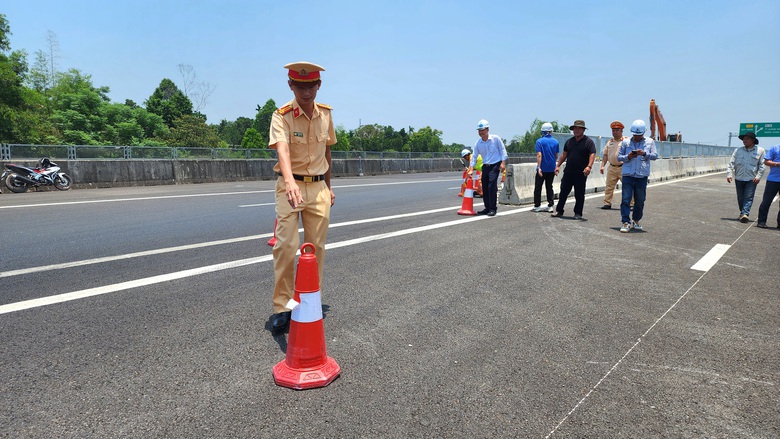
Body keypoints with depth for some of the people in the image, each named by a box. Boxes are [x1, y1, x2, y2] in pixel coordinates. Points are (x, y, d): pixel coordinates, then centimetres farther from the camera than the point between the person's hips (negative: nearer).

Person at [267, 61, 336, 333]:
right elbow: (282, 150, -31)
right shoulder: (281, 116, -13)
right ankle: (282, 307, 2)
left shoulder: (325, 114, 3)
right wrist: (290, 181, -50)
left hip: (319, 187, 4)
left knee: (316, 247, 8)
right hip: (290, 186, -4)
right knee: (286, 245, -10)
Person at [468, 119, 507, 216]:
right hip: (485, 166, 5)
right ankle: (487, 208, 19)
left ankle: (493, 208, -8)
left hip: (495, 165, -5)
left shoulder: (496, 138, -6)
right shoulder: (478, 143, 3)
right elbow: (474, 156, 5)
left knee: (492, 186, -14)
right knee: (484, 188, 6)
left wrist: (503, 162, -9)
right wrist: (471, 169, -2)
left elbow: (502, 150, -1)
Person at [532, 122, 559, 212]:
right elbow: (556, 156, 9)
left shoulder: (539, 141, -9)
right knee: (549, 187, 11)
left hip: (542, 168, -4)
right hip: (552, 168, 4)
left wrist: (539, 167, -19)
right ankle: (550, 206, 10)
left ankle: (537, 206, 6)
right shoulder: (555, 142, 3)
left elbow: (539, 155, -17)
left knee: (538, 187, 5)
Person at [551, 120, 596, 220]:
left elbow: (592, 155, -12)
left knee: (579, 195, 3)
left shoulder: (588, 142, -2)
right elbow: (564, 154, 18)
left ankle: (578, 214, 12)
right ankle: (559, 211, 16)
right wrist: (558, 165, 10)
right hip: (568, 172, 4)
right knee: (563, 192, 7)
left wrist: (589, 166, -28)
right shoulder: (569, 141, 13)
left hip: (581, 174, -4)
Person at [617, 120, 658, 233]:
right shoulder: (625, 142, 8)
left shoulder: (650, 142, 9)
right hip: (628, 176, -1)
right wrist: (628, 157, -13)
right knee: (626, 200, -8)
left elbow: (655, 156, 0)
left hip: (642, 177, 1)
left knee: (640, 201, 9)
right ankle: (626, 223, -6)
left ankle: (636, 221, 25)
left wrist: (644, 154, -19)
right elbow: (619, 157, 7)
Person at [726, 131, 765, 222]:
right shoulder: (738, 151, 6)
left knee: (748, 197, -10)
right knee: (740, 198, 9)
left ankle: (745, 214, -19)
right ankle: (742, 213, 22)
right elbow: (731, 163, 4)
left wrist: (758, 176, -8)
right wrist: (729, 174, -8)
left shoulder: (760, 151, 3)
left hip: (752, 179, -2)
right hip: (739, 178, 3)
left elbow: (762, 165, 2)